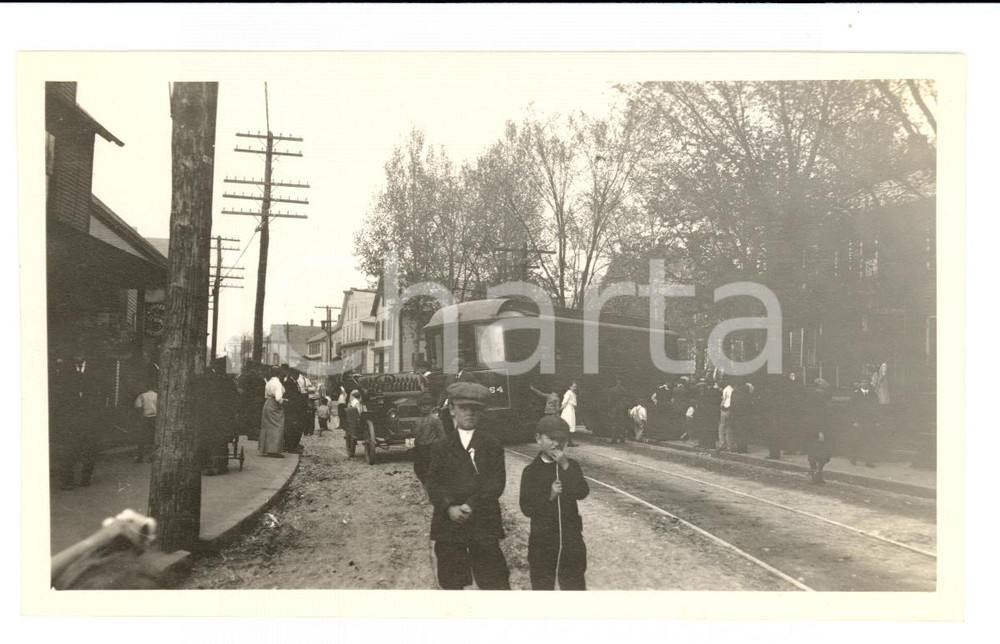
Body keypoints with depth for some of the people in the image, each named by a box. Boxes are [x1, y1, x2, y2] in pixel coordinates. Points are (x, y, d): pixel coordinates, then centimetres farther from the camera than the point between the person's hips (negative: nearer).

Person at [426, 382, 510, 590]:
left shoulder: (491, 444, 4)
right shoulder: (442, 447, 8)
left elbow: (497, 482, -6)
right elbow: (433, 483, 1)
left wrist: (472, 505, -17)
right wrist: (449, 508, -16)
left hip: (483, 523, -2)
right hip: (449, 522, 2)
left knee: (494, 580, -1)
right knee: (451, 582, 10)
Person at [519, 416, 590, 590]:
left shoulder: (571, 466, 0)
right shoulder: (531, 471, -5)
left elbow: (582, 493, -16)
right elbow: (527, 509, -8)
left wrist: (566, 466, -21)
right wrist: (549, 496, -21)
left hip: (571, 538, 1)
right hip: (542, 540, -1)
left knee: (574, 585, 11)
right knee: (542, 585, 10)